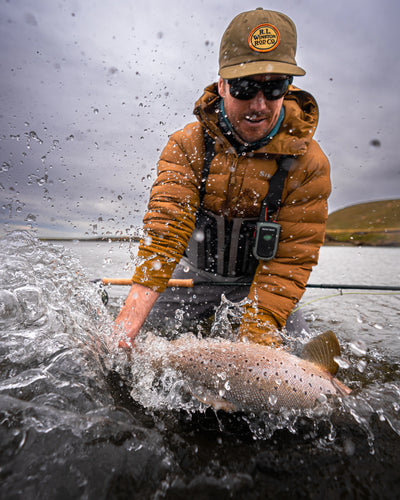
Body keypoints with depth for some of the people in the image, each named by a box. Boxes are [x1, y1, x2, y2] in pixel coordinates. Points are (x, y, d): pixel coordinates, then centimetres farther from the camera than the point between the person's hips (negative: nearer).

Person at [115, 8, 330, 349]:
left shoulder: (308, 163, -17)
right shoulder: (187, 145, -16)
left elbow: (290, 260, -19)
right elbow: (165, 231, -26)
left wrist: (254, 339, -29)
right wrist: (127, 326, -34)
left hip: (258, 278, 0)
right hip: (197, 271, 1)